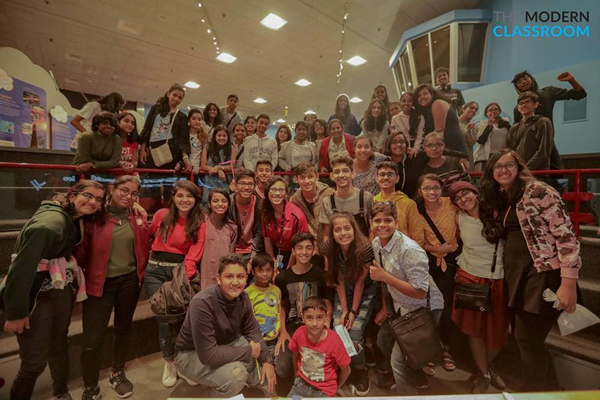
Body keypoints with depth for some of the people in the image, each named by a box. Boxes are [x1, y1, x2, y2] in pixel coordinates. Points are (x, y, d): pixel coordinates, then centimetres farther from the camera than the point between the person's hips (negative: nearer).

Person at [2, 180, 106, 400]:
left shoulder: (73, 219, 3)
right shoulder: (50, 222, -25)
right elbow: (22, 266, -26)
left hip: (62, 292, 8)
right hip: (36, 297, -8)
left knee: (59, 344, 23)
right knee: (35, 361, 3)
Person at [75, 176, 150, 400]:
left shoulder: (137, 216, 2)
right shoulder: (95, 216, -10)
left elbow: (144, 247, 10)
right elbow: (81, 249, -8)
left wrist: (140, 273, 6)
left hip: (129, 281, 4)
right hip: (100, 282, -3)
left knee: (124, 328, 18)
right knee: (93, 338, 1)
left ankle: (118, 374, 41)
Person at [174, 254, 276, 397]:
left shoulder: (242, 297, -12)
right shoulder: (202, 303, -34)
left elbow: (252, 329, 0)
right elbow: (208, 354, -34)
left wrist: (267, 360, -12)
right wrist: (249, 351, -25)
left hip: (224, 344, 8)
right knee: (235, 374, -31)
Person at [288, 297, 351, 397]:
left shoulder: (334, 341, -26)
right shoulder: (299, 333, -19)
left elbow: (346, 370, -11)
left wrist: (334, 389, 4)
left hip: (324, 390, -2)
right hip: (302, 383, 2)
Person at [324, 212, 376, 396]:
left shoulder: (365, 248, -31)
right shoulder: (329, 249, -21)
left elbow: (360, 282, -20)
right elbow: (339, 281, -12)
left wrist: (353, 312, -13)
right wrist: (344, 310, -10)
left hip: (366, 292, -3)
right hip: (343, 292, 3)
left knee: (354, 334, -11)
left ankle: (360, 372, 19)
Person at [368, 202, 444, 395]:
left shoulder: (409, 250, -30)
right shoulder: (376, 243, -5)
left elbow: (420, 292, -28)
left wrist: (385, 277, -32)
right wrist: (386, 307, 13)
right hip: (400, 306, 9)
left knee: (399, 359, -8)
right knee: (383, 341, 24)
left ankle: (409, 392, 23)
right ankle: (418, 379, 50)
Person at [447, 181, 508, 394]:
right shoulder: (459, 219, -1)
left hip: (498, 279, 0)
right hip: (470, 278, 1)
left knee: (498, 330, 11)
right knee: (475, 329, 6)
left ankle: (484, 367, 38)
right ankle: (484, 374, 29)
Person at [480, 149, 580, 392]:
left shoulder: (537, 191, -11)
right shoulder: (498, 199, 10)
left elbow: (565, 234, -17)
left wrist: (569, 282, -22)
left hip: (542, 273, -7)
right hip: (514, 274, 7)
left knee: (528, 339, 1)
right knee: (521, 336, 15)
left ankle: (534, 389, 24)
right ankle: (548, 381, 38)